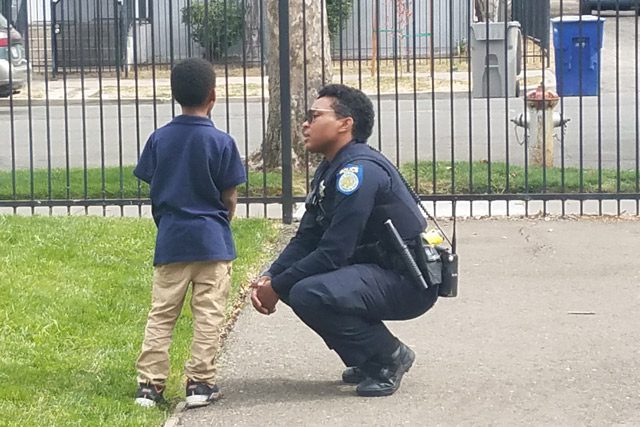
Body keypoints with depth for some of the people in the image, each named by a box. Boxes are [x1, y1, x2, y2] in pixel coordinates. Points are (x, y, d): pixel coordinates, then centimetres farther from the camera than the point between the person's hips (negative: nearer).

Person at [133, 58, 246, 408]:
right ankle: (200, 382, 4)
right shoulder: (221, 142, -8)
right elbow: (230, 199, -3)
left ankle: (150, 383, 4)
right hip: (212, 239, -3)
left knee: (161, 314, 7)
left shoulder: (159, 139, 0)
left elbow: (153, 192, 5)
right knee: (208, 314, 4)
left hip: (170, 239, 3)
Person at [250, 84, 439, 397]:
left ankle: (389, 357, -8)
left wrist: (277, 287, -15)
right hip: (377, 269, 10)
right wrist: (269, 278, -5)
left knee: (308, 294, -27)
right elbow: (306, 240, 11)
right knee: (293, 283, 10)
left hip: (410, 282, -10)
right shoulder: (329, 171, 12)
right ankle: (367, 359, 14)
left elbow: (334, 252, -23)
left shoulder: (358, 171, -20)